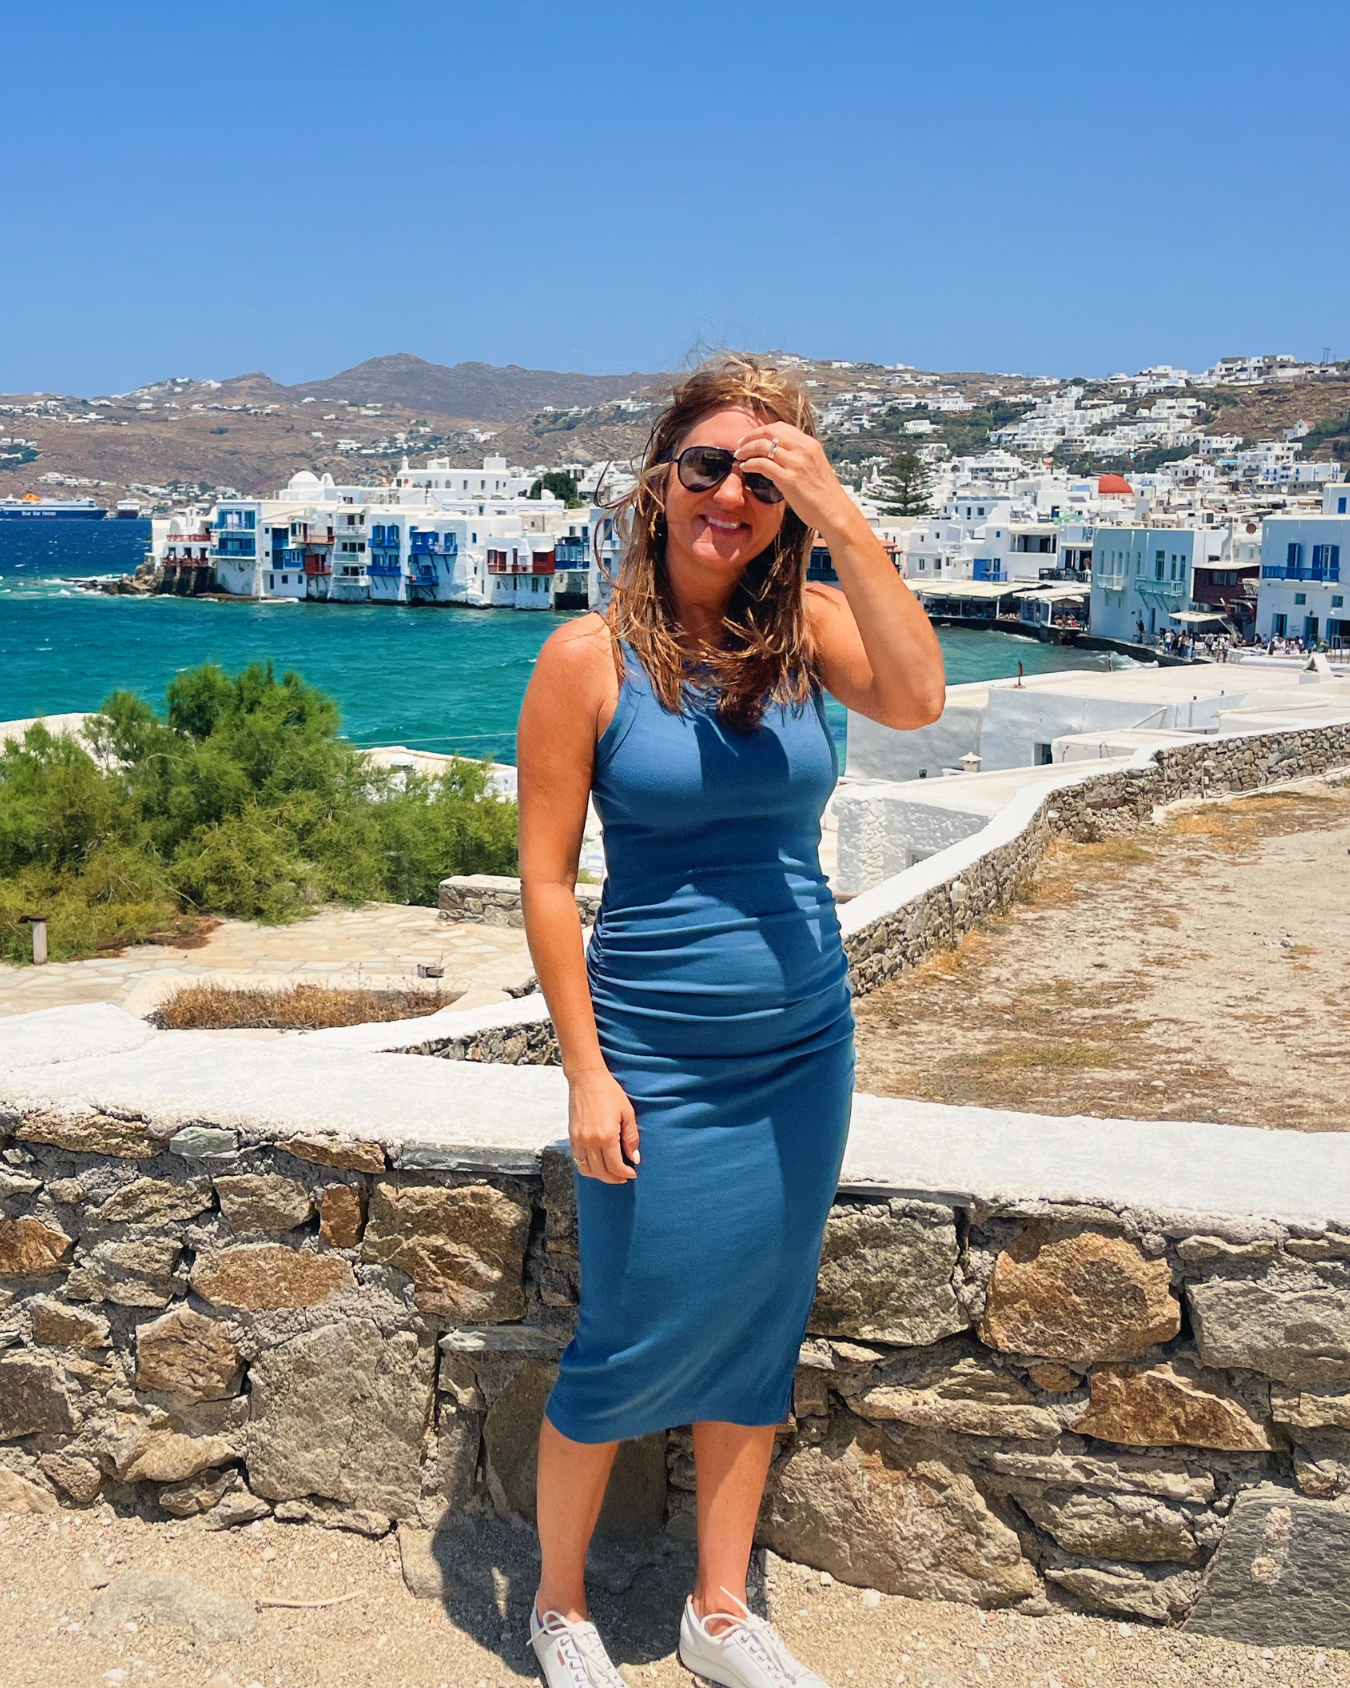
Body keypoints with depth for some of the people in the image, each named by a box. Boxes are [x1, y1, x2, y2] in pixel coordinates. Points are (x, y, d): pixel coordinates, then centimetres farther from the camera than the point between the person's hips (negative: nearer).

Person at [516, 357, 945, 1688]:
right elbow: (545, 877, -9)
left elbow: (915, 699, -21)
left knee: (757, 1336, 15)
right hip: (658, 1064, -4)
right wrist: (585, 1071, -11)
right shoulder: (590, 656, -9)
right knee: (632, 1345, 6)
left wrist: (839, 519, -24)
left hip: (803, 1055, 4)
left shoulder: (805, 627, 0)